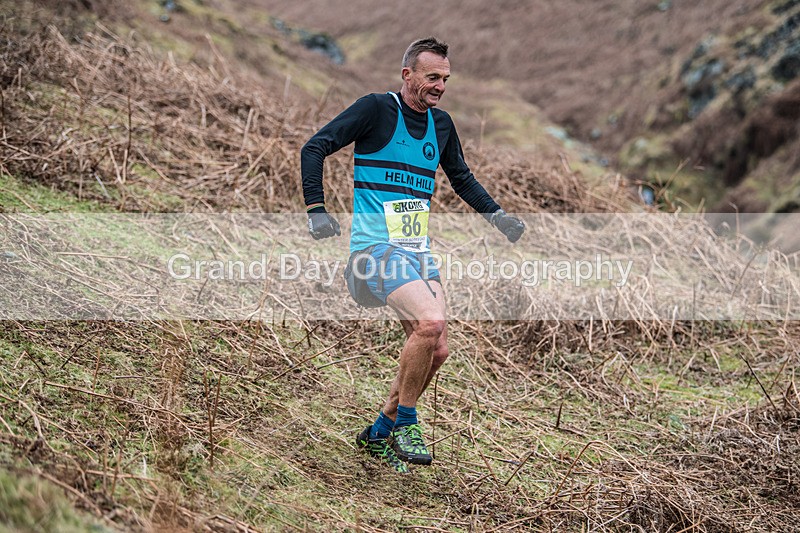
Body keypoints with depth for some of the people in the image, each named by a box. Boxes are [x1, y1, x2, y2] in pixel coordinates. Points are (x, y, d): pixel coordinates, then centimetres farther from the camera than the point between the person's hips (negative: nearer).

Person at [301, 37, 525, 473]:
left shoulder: (440, 123, 13)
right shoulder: (376, 109, -7)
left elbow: (461, 177, 29)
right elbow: (314, 148, -9)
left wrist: (495, 214, 18)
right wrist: (316, 209, -18)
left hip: (418, 250, 7)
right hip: (376, 245, -7)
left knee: (436, 350, 1)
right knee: (431, 322, -27)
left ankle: (380, 433, 20)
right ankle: (404, 423, -6)